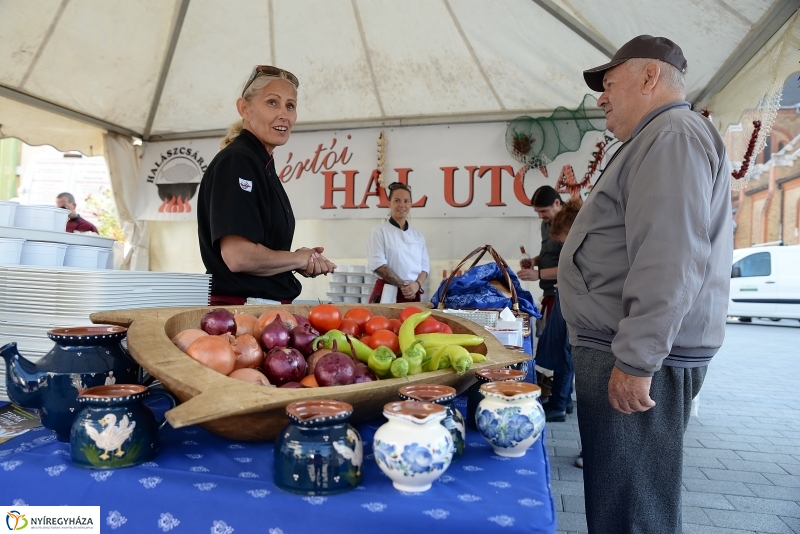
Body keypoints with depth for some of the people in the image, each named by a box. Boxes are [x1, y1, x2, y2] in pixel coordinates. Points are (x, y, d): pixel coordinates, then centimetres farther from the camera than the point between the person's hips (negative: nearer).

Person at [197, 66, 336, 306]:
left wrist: (305, 263, 0)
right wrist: (299, 259, -9)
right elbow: (238, 256, -25)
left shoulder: (264, 167, 11)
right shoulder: (236, 162, -14)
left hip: (270, 309, 9)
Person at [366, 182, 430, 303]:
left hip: (413, 295, 4)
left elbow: (425, 265, 9)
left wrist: (417, 284, -10)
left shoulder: (417, 235, 11)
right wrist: (403, 285, -14)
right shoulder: (379, 232, -2)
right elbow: (378, 264, -11)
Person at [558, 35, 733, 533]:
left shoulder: (674, 134, -11)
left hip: (638, 359, -10)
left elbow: (671, 259, -23)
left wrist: (636, 360, -24)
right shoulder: (658, 140, 24)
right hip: (629, 349, 10)